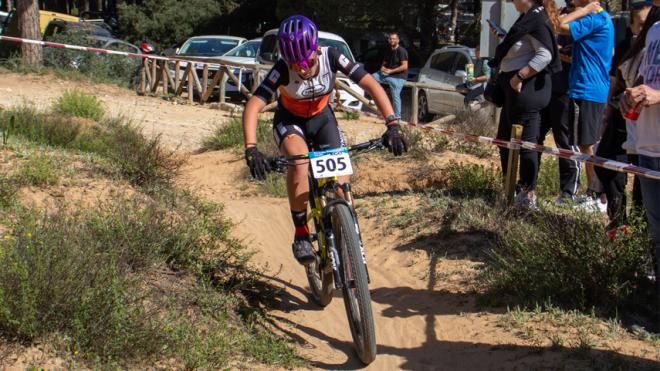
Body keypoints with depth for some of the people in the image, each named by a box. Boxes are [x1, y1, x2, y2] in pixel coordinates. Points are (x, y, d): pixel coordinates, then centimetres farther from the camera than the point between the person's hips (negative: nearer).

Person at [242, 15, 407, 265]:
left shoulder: (331, 57, -28)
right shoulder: (282, 69, -32)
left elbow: (371, 85, -30)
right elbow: (253, 106, -37)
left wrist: (392, 125, -41)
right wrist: (251, 149, -51)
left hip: (322, 118, 2)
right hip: (290, 120, -2)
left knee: (341, 182, -11)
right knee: (299, 161, -34)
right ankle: (301, 233, -20)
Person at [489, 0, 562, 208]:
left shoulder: (537, 20, -16)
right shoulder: (525, 19, 15)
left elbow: (545, 55, -25)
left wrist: (520, 76, -24)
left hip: (527, 89, -11)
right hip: (514, 90, 11)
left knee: (526, 142, -5)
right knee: (504, 139, 17)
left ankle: (528, 196, 2)